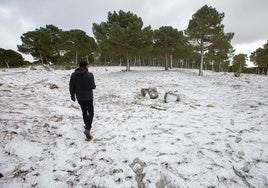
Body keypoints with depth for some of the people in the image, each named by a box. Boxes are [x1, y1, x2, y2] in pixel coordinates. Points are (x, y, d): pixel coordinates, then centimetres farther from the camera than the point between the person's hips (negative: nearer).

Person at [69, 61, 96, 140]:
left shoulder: (73, 75, -2)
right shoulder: (90, 75, -15)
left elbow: (71, 87, 2)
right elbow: (93, 86, -14)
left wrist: (72, 96, 15)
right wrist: (94, 85, 10)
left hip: (79, 98, 4)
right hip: (88, 97, -4)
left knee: (84, 111, 22)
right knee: (91, 112, 3)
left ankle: (87, 125, 37)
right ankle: (87, 129, -12)